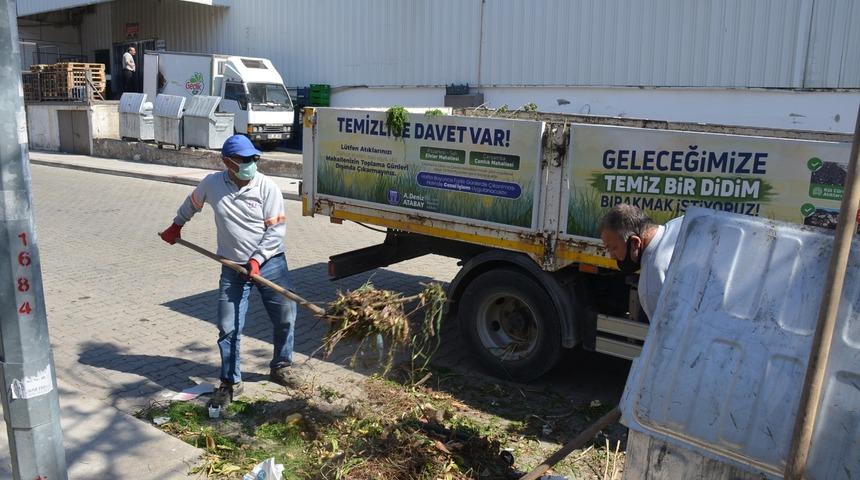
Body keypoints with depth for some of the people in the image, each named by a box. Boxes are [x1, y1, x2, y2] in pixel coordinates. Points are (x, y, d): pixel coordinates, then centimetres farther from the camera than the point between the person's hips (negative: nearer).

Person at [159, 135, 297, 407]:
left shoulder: (267, 187, -11)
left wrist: (257, 260, -18)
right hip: (233, 267, 1)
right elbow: (192, 203, 19)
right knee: (228, 328, 1)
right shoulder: (212, 184, -4)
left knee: (285, 318, 7)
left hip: (270, 263, -1)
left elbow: (276, 230, -11)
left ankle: (280, 368, 29)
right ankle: (230, 383, 16)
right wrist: (176, 226, 30)